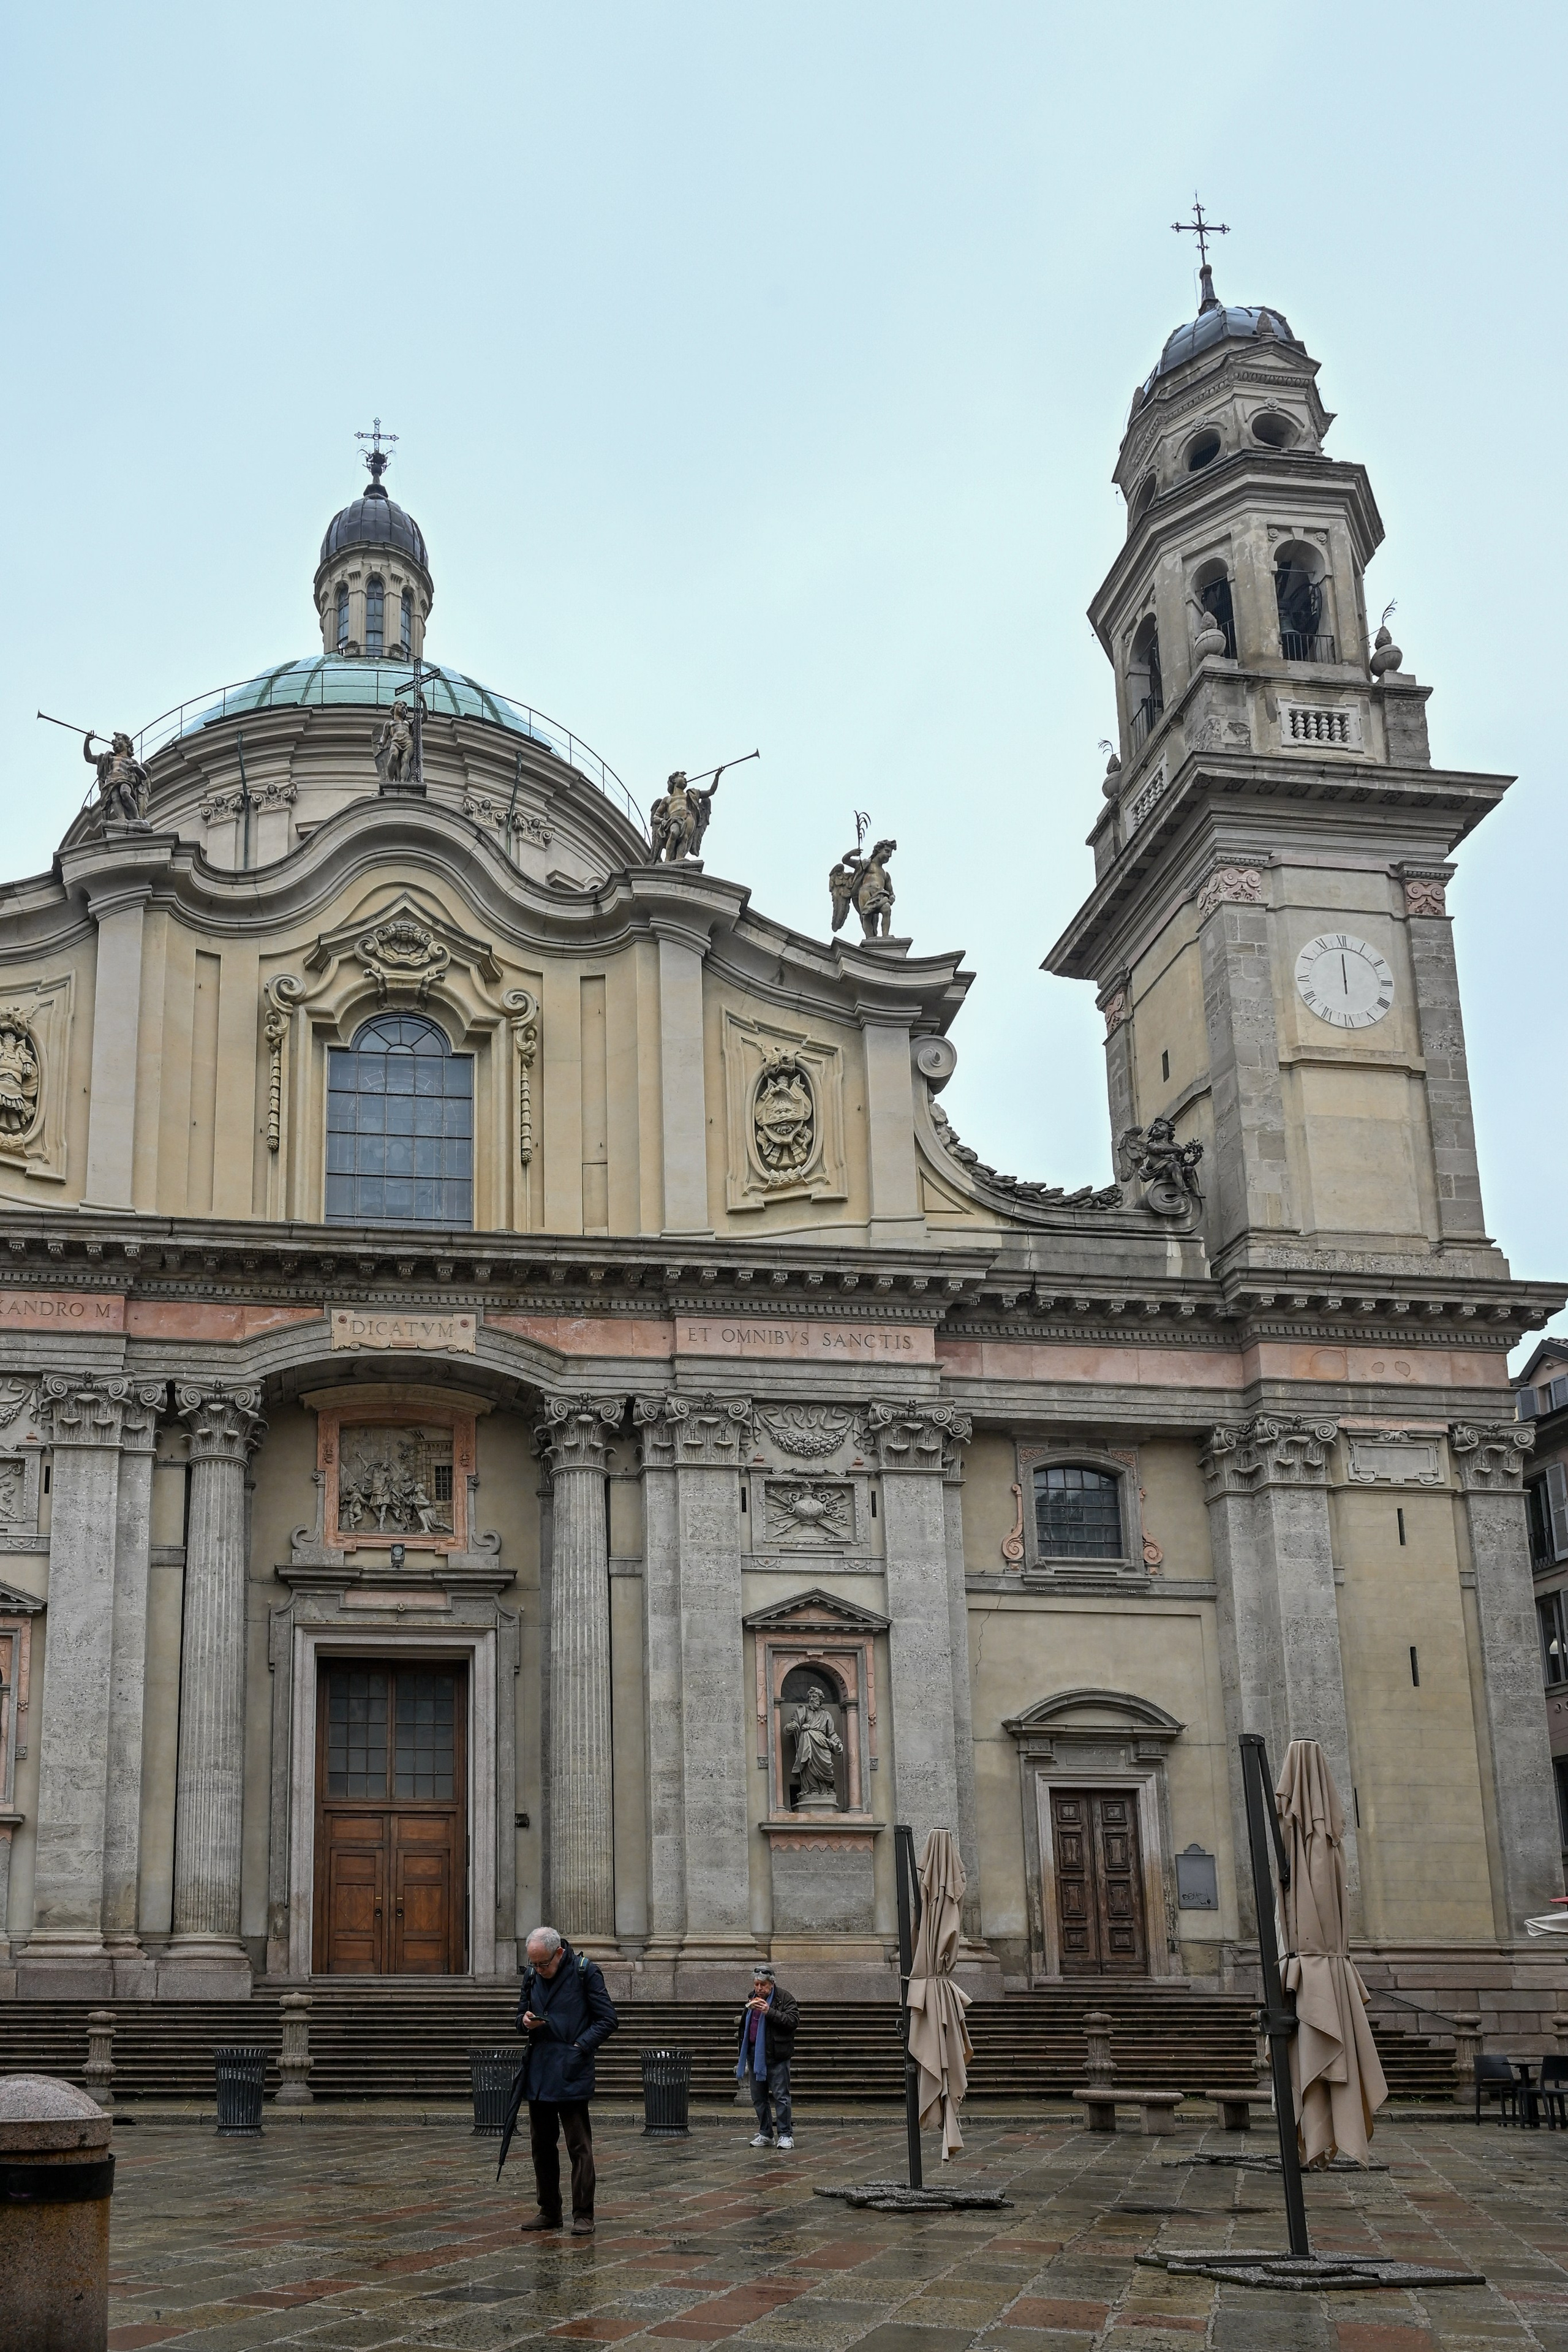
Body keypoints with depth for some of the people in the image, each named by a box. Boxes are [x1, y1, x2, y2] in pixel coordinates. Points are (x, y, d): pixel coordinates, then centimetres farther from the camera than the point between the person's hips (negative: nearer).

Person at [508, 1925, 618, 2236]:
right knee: (541, 2146, 13)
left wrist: (580, 2047, -15)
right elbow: (521, 2014, 20)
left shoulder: (585, 1971, -7)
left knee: (579, 2147, -3)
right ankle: (549, 2211, 24)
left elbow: (608, 2020, -5)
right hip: (538, 2072, 6)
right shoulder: (531, 1975, 9)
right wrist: (525, 2021, -4)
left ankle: (583, 2215, 2)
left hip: (572, 2073, -6)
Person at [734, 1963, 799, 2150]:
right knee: (758, 2098, 10)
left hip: (776, 2057, -7)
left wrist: (770, 2012, -25)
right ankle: (766, 2134, 18)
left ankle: (785, 2135, -1)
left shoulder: (785, 1999, -6)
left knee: (780, 2096, -6)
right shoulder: (752, 1999, 16)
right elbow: (744, 2027, 25)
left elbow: (793, 2021, -18)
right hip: (754, 2055, 7)